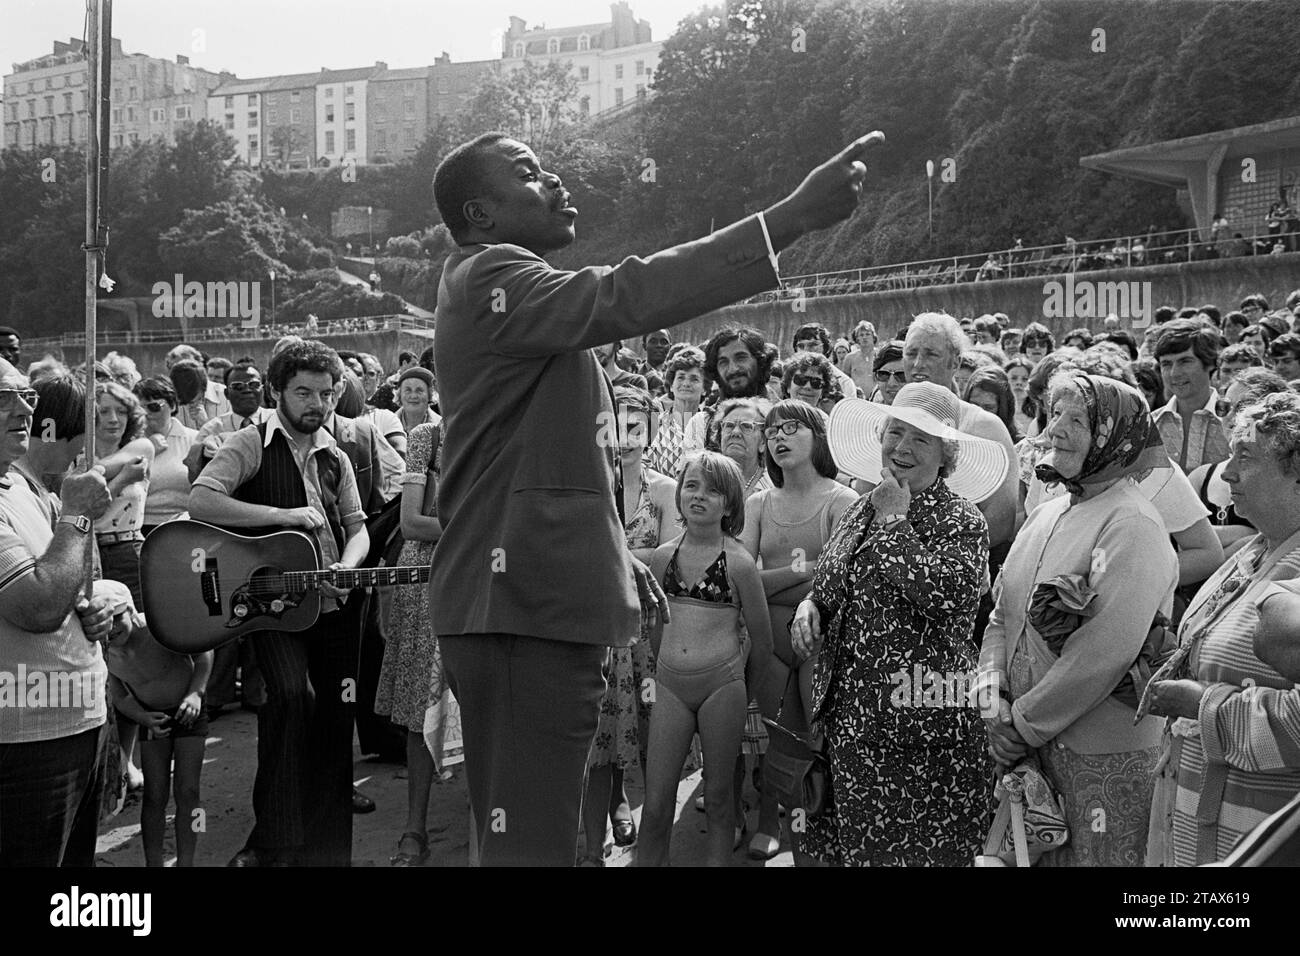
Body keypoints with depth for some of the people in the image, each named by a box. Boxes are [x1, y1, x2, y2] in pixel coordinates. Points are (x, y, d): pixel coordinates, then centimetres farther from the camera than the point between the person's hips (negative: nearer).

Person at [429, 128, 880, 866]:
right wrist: (791, 217, -30)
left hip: (528, 594, 11)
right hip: (527, 601, -11)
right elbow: (622, 300, -28)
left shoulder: (496, 287, 23)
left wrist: (611, 552, 19)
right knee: (532, 839, -8)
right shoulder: (491, 277, -10)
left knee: (523, 833, 18)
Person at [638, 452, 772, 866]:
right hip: (669, 686, 3)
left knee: (718, 796, 9)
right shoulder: (663, 556, 5)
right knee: (656, 803, 0)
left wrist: (745, 694, 11)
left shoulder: (738, 561, -5)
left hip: (721, 684, -3)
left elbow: (762, 641, 3)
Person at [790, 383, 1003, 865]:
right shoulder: (861, 509, 12)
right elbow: (829, 584, 25)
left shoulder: (961, 520, -8)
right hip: (849, 713, 7)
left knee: (914, 847, 1)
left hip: (918, 722, -6)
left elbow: (948, 596, -26)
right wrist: (809, 604, 2)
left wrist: (896, 521, -17)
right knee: (853, 845, 14)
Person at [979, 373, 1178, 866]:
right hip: (1031, 749, 7)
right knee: (1035, 856, 16)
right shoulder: (1044, 515, 10)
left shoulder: (1132, 524, -15)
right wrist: (992, 694, -5)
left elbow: (1105, 652, -23)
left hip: (1104, 753, -7)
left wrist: (1023, 726, -17)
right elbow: (1002, 616, 11)